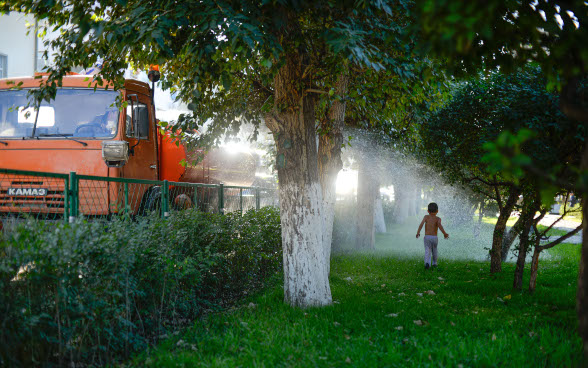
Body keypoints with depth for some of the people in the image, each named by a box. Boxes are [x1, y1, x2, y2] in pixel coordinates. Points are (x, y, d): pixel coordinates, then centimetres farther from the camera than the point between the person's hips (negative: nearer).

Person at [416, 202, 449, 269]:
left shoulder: (426, 217, 3)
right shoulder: (438, 218, -1)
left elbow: (421, 224, -12)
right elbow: (439, 225, -21)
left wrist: (418, 232, -6)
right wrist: (445, 233, -18)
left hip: (427, 237, -1)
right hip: (434, 237, 1)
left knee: (427, 251, -7)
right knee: (434, 250, 23)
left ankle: (427, 262, -32)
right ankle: (434, 263, 37)